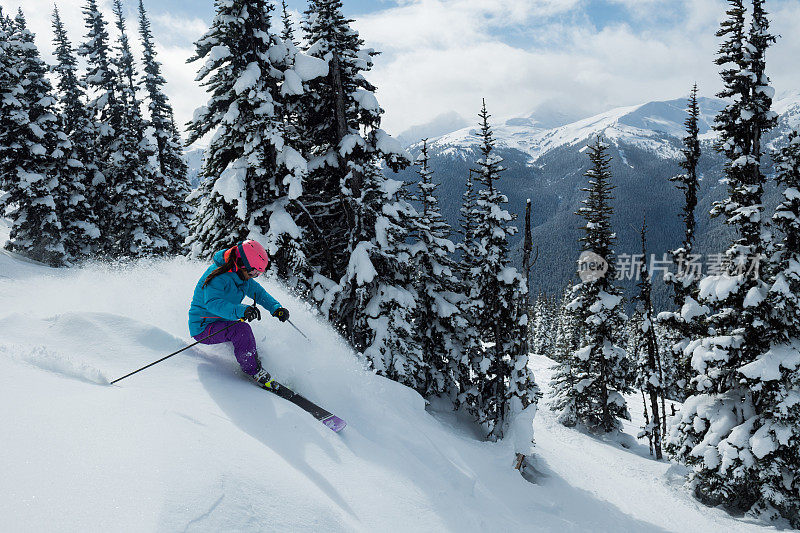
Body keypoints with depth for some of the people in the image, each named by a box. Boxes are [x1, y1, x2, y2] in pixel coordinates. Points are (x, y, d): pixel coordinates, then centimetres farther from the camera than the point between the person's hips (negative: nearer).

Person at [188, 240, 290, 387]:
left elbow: (259, 292, 10)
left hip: (220, 323, 9)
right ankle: (254, 372, -18)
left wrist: (276, 308, -10)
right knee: (241, 330, -28)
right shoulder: (218, 277, -26)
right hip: (203, 327, -9)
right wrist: (241, 311, -56)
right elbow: (212, 302, -41)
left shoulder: (242, 277, 2)